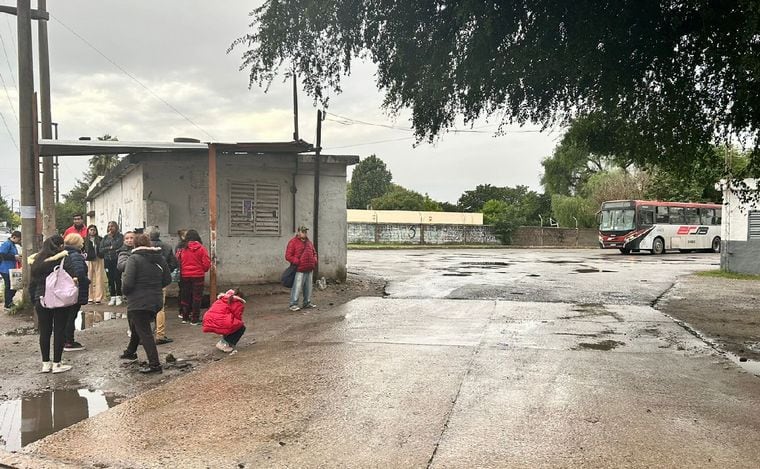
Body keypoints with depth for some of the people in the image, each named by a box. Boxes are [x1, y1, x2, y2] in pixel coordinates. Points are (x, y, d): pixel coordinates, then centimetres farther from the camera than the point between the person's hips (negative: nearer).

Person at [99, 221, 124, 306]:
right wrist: (110, 248, -9)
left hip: (116, 260, -4)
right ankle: (112, 297, 11)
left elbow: (116, 245, -16)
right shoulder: (105, 237, 13)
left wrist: (111, 237, -5)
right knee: (110, 279, 5)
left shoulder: (120, 236, 1)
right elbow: (101, 249, 5)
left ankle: (118, 297, 6)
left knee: (117, 278, -4)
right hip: (107, 260, 4)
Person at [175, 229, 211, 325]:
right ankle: (195, 319, 6)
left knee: (186, 296, 15)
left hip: (185, 276, 3)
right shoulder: (201, 248, -11)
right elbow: (206, 263, -10)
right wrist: (203, 270, 10)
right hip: (198, 276, -2)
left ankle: (185, 318, 23)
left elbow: (178, 262, -3)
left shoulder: (183, 249, -6)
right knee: (197, 297, 5)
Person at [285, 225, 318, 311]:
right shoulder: (293, 242, -5)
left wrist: (314, 261, 10)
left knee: (308, 287, 14)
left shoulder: (309, 242, 18)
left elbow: (314, 252, 29)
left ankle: (307, 302, 25)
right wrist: (298, 262, -18)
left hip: (309, 270, 7)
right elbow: (288, 256, -10)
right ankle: (293, 304, -2)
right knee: (297, 287, -8)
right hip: (299, 270, -7)